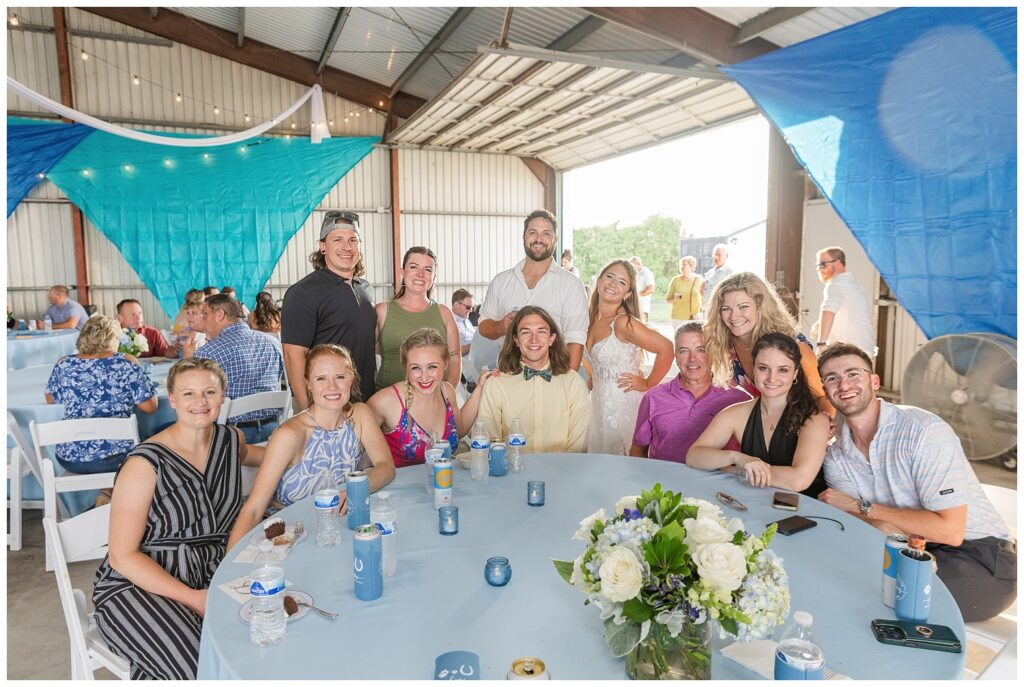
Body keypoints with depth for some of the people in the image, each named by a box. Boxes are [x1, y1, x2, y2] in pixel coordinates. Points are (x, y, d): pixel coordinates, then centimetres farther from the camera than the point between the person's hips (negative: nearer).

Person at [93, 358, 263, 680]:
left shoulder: (231, 439, 4)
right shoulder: (146, 463, -13)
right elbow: (122, 556, -12)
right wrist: (192, 598, -20)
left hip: (210, 573, 6)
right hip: (137, 583, -6)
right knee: (199, 670, -30)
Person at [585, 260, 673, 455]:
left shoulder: (623, 322, -18)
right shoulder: (592, 319, 4)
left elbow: (666, 349, -23)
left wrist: (648, 384, -12)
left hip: (624, 404, -7)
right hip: (598, 402, 7)